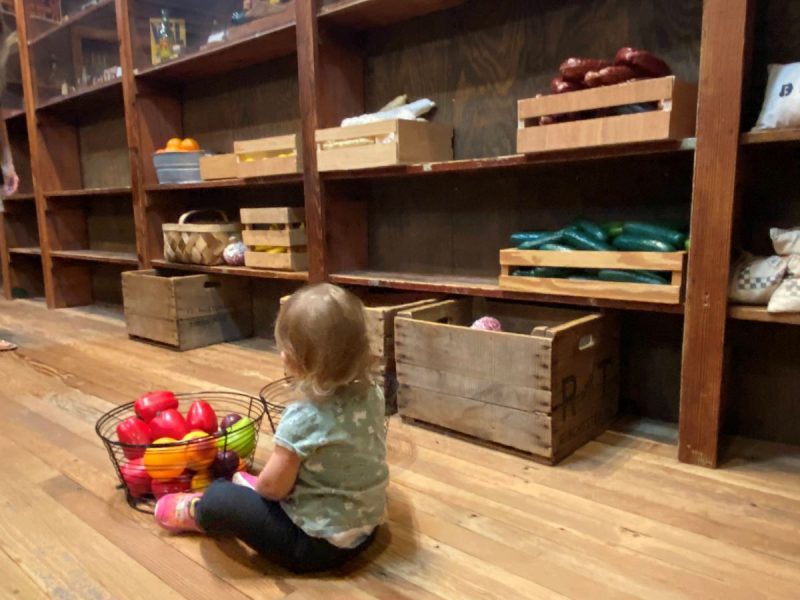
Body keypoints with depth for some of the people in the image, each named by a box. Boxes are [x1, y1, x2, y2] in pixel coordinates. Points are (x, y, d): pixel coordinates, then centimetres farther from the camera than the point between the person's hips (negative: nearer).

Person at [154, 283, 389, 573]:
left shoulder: (303, 418, -30)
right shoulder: (372, 393, -9)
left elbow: (273, 487, -18)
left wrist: (260, 485, 7)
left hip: (318, 544, -7)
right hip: (365, 527, 7)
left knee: (218, 499, 0)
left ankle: (196, 512, 31)